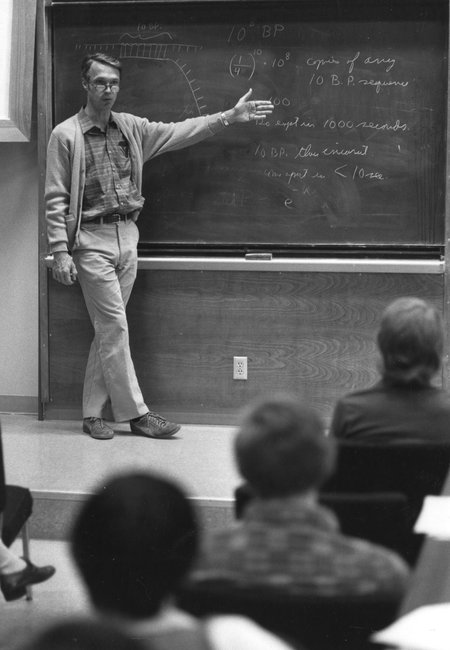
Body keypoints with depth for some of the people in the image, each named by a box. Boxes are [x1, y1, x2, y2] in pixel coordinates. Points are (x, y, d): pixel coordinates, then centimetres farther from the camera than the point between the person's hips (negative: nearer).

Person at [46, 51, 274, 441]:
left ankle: (92, 413, 15)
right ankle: (136, 413, 0)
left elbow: (179, 133, 11)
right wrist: (60, 252, -12)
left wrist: (229, 117, 3)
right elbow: (56, 200, -6)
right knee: (115, 327, -6)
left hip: (127, 237, 6)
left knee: (108, 329, 8)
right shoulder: (66, 135, -5)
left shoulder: (131, 128, 10)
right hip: (91, 240, -6)